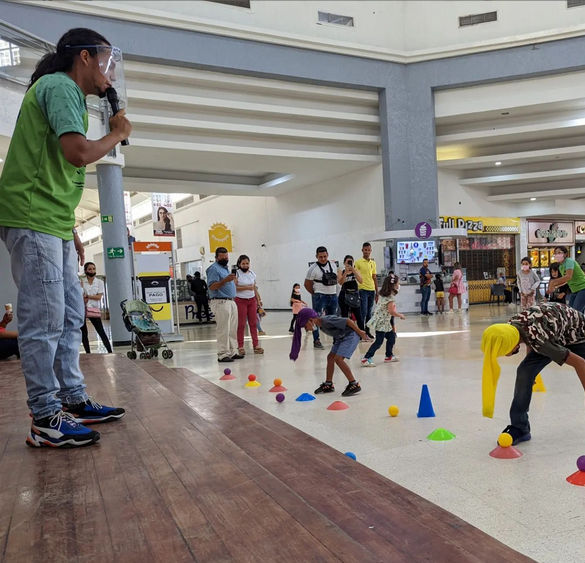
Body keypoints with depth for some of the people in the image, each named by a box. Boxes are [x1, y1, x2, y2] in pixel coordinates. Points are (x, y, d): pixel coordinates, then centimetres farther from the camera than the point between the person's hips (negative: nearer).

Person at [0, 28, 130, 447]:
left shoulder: (67, 92, 23)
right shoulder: (60, 86, -7)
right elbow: (79, 153, -23)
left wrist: (71, 232, 22)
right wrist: (118, 133, -4)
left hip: (52, 225, 10)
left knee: (71, 315, 12)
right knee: (44, 320, -8)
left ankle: (75, 401, 21)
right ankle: (46, 419, 1)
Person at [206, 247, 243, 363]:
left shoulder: (225, 268, 21)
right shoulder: (214, 269, -8)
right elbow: (212, 287, -19)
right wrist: (225, 280, -29)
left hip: (231, 301, 9)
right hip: (221, 302, -9)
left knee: (233, 329, 10)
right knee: (223, 330, -8)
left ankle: (232, 352, 16)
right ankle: (223, 355, -4)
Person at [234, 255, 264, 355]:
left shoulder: (252, 274, 11)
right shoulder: (236, 274, -5)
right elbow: (234, 287, -14)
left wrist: (258, 300, 11)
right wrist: (246, 287, -20)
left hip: (252, 300, 5)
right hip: (241, 301, -5)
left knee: (253, 323, 5)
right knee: (241, 324, -2)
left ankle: (256, 345, 9)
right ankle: (240, 346, 5)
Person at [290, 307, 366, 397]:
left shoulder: (327, 321, -26)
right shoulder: (321, 325, 2)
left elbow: (348, 321, -25)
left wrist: (360, 332, -19)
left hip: (351, 335, -10)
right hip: (341, 337, 10)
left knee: (338, 359, -18)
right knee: (330, 357, 11)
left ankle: (354, 385, -11)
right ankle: (328, 385, 22)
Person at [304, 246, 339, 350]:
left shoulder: (333, 265, 7)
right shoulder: (313, 268, -10)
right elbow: (307, 284, -5)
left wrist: (334, 292, 9)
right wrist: (316, 294, -1)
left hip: (333, 296, 6)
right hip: (320, 296, -6)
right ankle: (316, 341, -4)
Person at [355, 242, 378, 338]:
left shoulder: (373, 263, 13)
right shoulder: (358, 262, -3)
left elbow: (374, 278, 16)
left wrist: (377, 292, 14)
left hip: (372, 290, 5)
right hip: (363, 290, -5)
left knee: (369, 313, 10)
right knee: (363, 312, -7)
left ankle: (367, 332, 17)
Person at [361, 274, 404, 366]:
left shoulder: (383, 293, 7)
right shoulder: (391, 297, -19)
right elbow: (391, 311, -23)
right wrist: (400, 315, -9)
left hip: (385, 321, 10)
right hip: (381, 322, -10)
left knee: (391, 336, 19)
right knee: (379, 341, -8)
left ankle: (389, 356, 30)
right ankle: (366, 359, -10)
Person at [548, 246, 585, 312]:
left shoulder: (569, 261, -16)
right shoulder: (560, 267, 10)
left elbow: (568, 277, -30)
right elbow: (565, 280, 17)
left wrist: (553, 282, -28)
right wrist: (554, 286, 2)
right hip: (574, 290, 9)